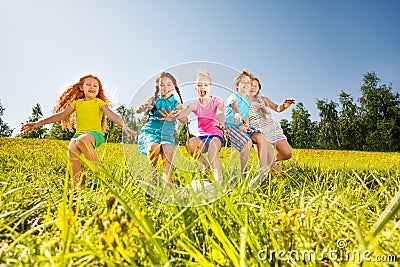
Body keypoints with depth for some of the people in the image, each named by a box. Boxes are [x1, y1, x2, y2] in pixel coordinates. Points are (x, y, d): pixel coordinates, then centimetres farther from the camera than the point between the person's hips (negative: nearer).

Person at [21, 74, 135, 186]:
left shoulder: (99, 102, 9)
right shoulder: (77, 103, 19)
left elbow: (111, 114, -7)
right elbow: (60, 115, 18)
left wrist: (124, 125, -25)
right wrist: (38, 123, 14)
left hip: (95, 133, -3)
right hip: (79, 134, 4)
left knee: (82, 139, -39)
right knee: (72, 149, -31)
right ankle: (75, 183, -31)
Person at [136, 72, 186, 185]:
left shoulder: (176, 104, 11)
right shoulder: (154, 100, 11)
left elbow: (185, 120, -6)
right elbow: (137, 111, 0)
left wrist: (175, 117, -30)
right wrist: (142, 107, -27)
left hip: (167, 133, 1)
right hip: (150, 131, -1)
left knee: (168, 152, -28)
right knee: (154, 147, -30)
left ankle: (167, 182, -32)